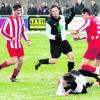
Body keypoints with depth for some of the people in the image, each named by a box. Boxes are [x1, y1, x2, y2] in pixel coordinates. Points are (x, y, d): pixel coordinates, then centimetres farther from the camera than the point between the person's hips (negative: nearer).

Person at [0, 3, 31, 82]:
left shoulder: (21, 20, 9)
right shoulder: (9, 20, -11)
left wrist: (27, 40, 4)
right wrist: (11, 38, -20)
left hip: (19, 44, 6)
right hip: (11, 44, -6)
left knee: (21, 61, 0)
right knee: (14, 61, -15)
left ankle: (13, 77, 14)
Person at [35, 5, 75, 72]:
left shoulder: (62, 17, -1)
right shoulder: (50, 22, -17)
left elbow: (67, 21, 22)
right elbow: (48, 34, -11)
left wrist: (72, 15, 7)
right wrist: (55, 37, -28)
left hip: (63, 41, 5)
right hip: (55, 43, -5)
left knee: (71, 56, -5)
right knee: (54, 60, -7)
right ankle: (40, 61, 18)